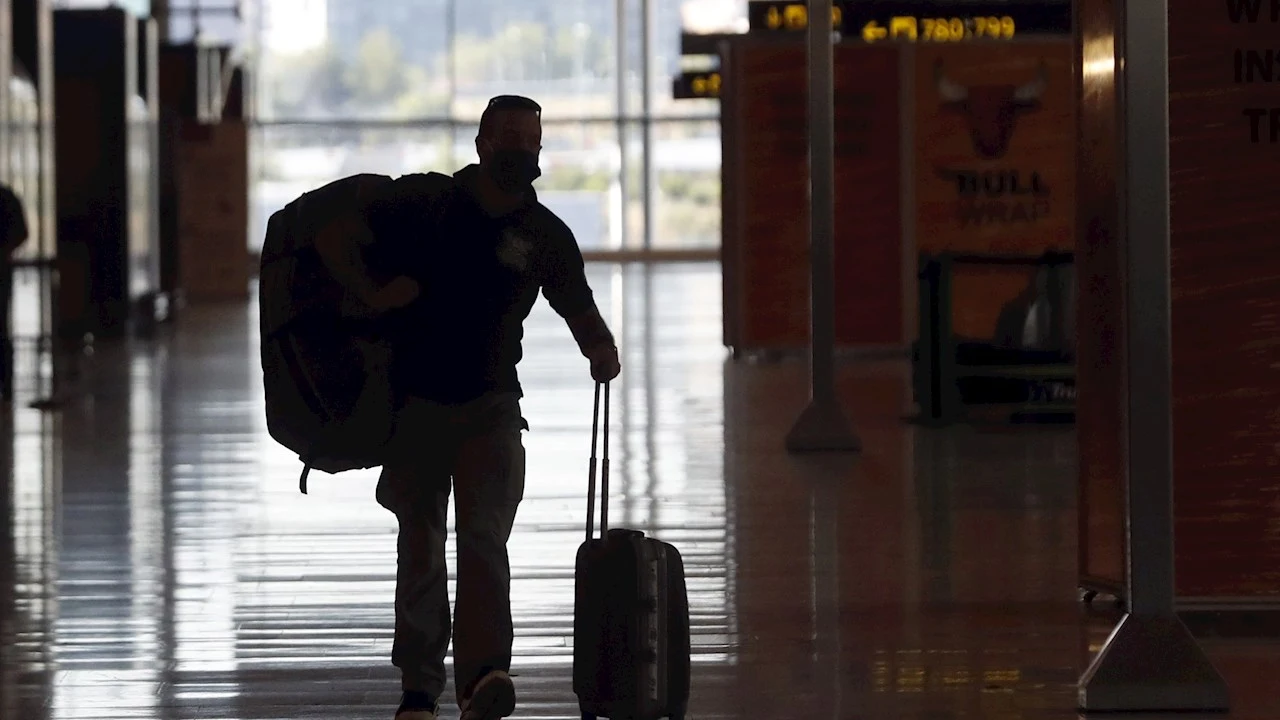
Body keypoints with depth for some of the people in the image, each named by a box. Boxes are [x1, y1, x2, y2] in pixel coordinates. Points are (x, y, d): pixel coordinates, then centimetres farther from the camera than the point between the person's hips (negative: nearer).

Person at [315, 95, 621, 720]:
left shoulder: (546, 235, 3)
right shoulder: (423, 200, -1)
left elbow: (580, 311, 6)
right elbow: (334, 238, 1)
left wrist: (602, 350, -16)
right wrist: (372, 294, -14)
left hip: (490, 404, 0)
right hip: (415, 402, 0)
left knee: (484, 538, -16)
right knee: (419, 549, 6)